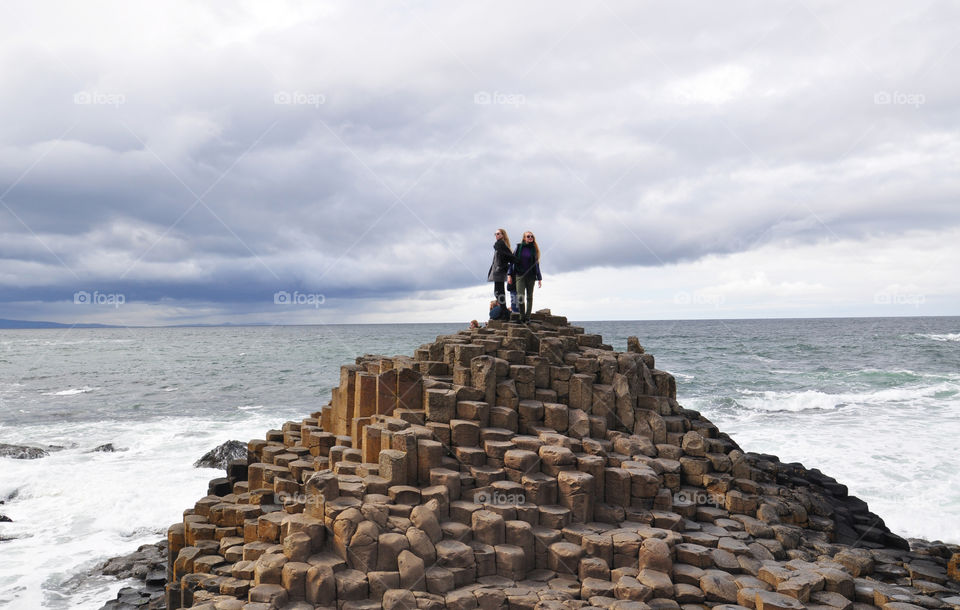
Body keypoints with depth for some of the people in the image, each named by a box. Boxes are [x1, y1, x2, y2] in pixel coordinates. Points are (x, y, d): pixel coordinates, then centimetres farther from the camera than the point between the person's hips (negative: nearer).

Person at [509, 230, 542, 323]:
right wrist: (510, 274, -3)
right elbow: (513, 260, 4)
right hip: (520, 275, -2)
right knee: (520, 296, -12)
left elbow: (536, 264, 10)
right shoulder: (519, 247, 3)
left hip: (531, 276, 2)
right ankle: (522, 316, -2)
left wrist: (539, 278, 7)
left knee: (529, 297, 5)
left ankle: (527, 317, 11)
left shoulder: (534, 249, 6)